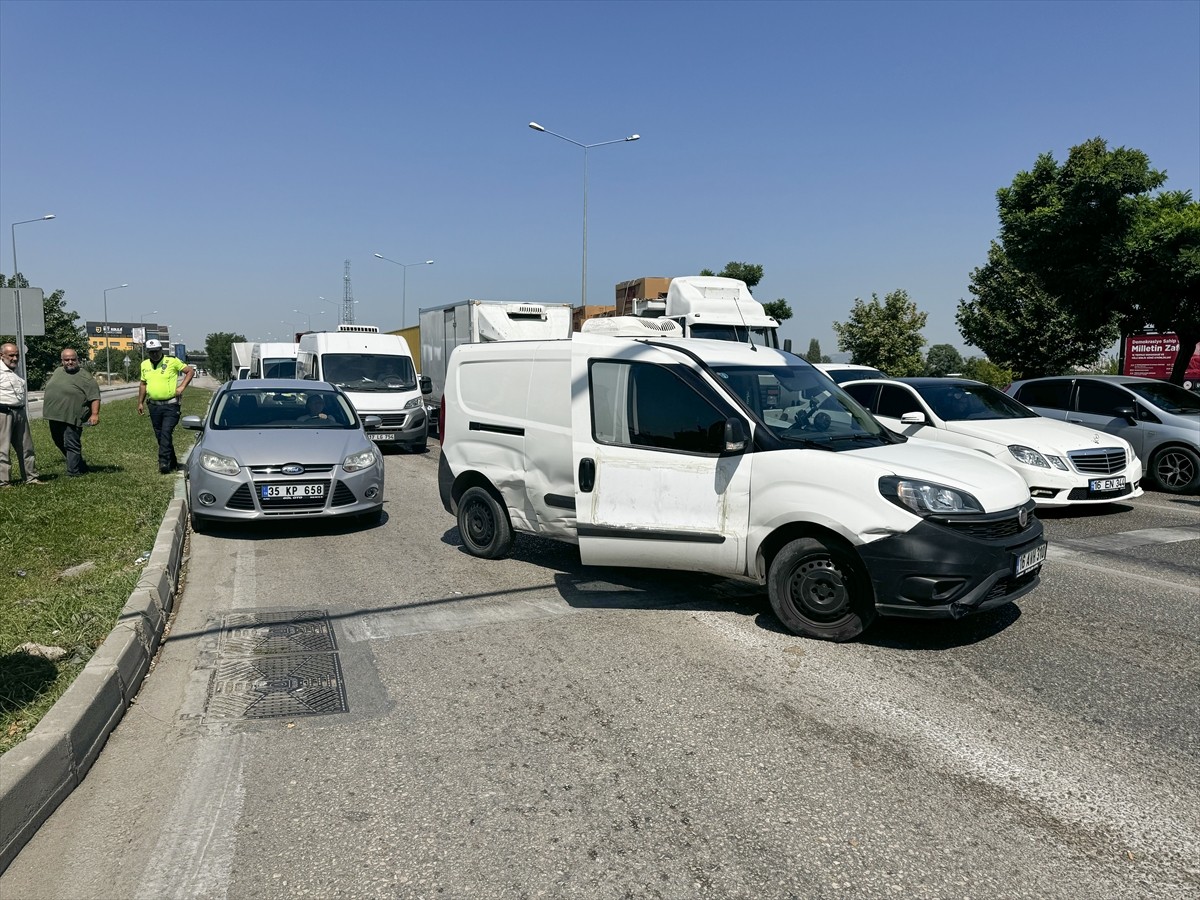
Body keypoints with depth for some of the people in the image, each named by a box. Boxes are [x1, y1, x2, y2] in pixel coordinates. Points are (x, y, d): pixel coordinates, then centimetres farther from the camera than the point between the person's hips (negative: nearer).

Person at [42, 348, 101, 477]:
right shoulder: (57, 372, 14)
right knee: (60, 444, 16)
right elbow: (49, 389, 26)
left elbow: (94, 397, -13)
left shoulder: (85, 377, -8)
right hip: (54, 417, 8)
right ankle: (81, 467, 26)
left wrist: (95, 414, -22)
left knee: (72, 445, -7)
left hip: (71, 418, -8)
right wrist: (48, 411, 25)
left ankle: (74, 473, -3)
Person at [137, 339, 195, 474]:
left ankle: (164, 462, -16)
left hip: (170, 406, -6)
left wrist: (182, 387, -12)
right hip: (154, 406, 6)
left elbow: (190, 371, -3)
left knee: (166, 433, -16)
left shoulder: (172, 362, -6)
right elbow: (143, 384, 22)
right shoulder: (145, 365, 11)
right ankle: (172, 462, 21)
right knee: (160, 436, 10)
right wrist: (140, 403, 20)